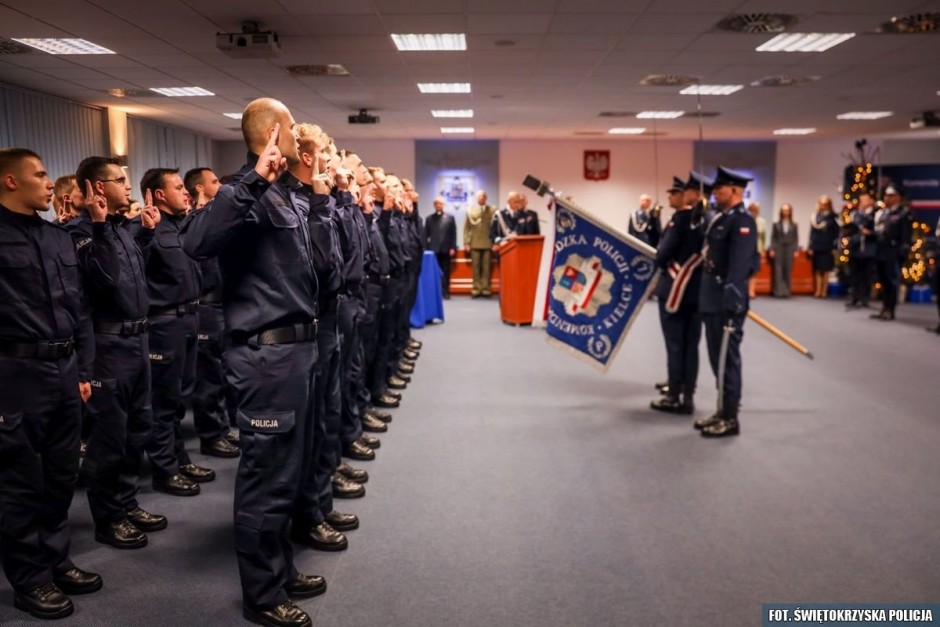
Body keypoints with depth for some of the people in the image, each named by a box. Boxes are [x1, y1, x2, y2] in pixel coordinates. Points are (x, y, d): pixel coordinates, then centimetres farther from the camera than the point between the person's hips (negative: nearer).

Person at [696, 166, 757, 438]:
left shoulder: (742, 221, -14)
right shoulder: (720, 218, 16)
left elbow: (739, 264, -23)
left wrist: (731, 301, -29)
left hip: (727, 299, -10)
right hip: (713, 298, 10)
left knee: (727, 358, -2)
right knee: (717, 357, 15)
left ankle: (730, 419, 8)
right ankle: (722, 411, 26)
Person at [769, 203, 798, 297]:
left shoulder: (793, 225, 7)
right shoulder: (776, 224, 5)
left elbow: (796, 238, 6)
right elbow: (773, 237, 3)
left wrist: (796, 250, -1)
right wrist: (772, 249, -3)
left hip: (789, 249, 1)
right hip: (779, 248, -1)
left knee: (788, 270, 0)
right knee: (778, 270, -6)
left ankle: (787, 291, 7)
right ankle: (779, 291, -6)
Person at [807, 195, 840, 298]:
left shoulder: (833, 217, 3)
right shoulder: (815, 216, 7)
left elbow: (836, 233, 1)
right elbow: (812, 232, 5)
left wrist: (835, 247, -5)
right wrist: (810, 247, 1)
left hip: (828, 248, -1)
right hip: (817, 247, 1)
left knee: (826, 270, 2)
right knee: (817, 270, 0)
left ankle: (824, 291, 7)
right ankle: (817, 291, 4)